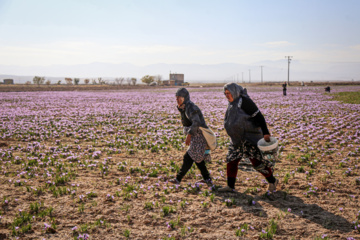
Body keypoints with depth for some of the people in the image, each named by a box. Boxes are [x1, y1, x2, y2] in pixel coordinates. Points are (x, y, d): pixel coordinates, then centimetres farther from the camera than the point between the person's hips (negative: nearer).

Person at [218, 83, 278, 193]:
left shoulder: (244, 101, -16)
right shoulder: (232, 103, 11)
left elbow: (259, 116, -17)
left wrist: (265, 133, -22)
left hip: (250, 138, -9)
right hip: (237, 140, 9)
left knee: (257, 161, -7)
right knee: (231, 160, 7)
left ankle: (272, 181, 12)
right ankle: (230, 186, 16)